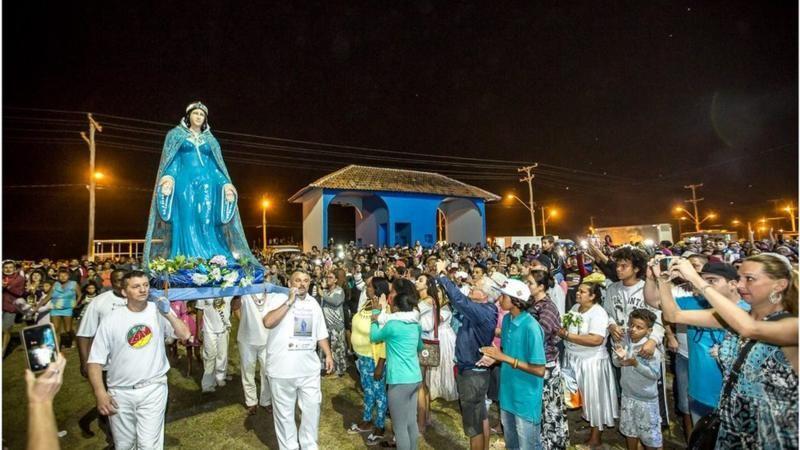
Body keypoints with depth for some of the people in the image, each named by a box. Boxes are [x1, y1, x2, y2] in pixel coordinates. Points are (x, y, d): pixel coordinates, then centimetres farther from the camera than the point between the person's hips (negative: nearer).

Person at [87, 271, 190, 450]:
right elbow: (95, 360, -1)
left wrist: (169, 314, -25)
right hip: (120, 393, 1)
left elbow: (184, 335, -12)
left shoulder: (159, 312, -5)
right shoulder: (111, 320, -5)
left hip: (153, 389, -1)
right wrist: (100, 393, -8)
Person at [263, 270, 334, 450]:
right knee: (284, 412, 12)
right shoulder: (278, 298, -8)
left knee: (312, 408, 13)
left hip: (309, 367, 4)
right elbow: (268, 322, -26)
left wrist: (328, 355, 11)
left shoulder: (313, 303, 8)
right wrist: (289, 301, -24)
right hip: (282, 368, -4)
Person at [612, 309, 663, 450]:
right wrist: (619, 357, -21)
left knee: (649, 434, 12)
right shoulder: (625, 342, -7)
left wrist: (636, 363, -30)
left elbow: (655, 374, -21)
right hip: (627, 395, 5)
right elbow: (616, 363, 1)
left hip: (646, 399, -5)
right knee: (629, 429, 23)